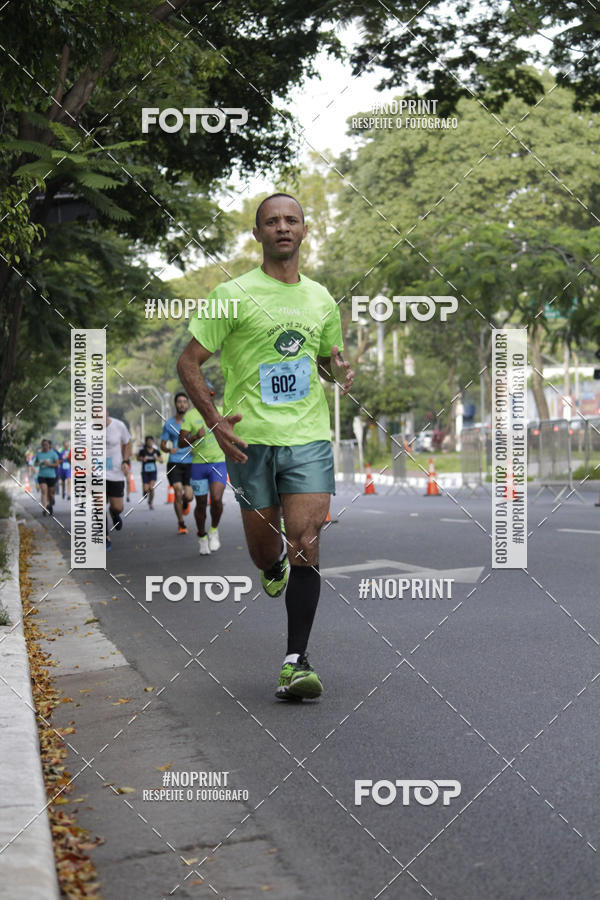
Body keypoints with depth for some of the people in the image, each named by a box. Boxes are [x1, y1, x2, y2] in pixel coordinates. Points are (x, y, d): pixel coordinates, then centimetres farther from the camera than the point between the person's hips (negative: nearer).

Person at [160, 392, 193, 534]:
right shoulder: (169, 424, 4)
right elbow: (162, 445, 9)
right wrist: (169, 449, -14)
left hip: (190, 463, 1)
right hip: (174, 463, 0)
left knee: (188, 496, -6)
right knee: (178, 492, -14)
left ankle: (185, 503, 34)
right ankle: (181, 523, 4)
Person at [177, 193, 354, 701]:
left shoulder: (321, 299, 13)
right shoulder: (234, 295, 0)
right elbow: (189, 362, 0)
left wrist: (341, 371, 4)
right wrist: (215, 420, -14)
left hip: (309, 436, 2)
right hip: (250, 439, -2)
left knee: (304, 544, -12)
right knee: (263, 549, 7)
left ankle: (296, 662, -8)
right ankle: (275, 569, 46)